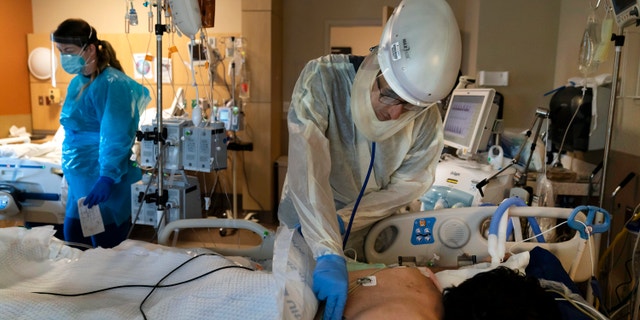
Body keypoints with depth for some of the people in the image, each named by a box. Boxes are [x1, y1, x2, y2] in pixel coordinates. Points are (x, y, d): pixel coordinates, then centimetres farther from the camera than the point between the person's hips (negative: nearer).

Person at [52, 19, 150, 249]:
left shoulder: (112, 84, -16)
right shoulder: (76, 83, 11)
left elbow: (116, 138, -23)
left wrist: (107, 177, -31)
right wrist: (71, 170, 23)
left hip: (103, 182, -9)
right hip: (79, 181, 9)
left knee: (108, 251, 3)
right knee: (74, 244, 16)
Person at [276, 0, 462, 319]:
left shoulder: (427, 119, -19)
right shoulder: (322, 79, -28)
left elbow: (407, 185, -12)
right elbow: (308, 171, -37)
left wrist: (341, 220, -22)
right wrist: (329, 254, -44)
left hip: (371, 233, 2)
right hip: (306, 226, -1)